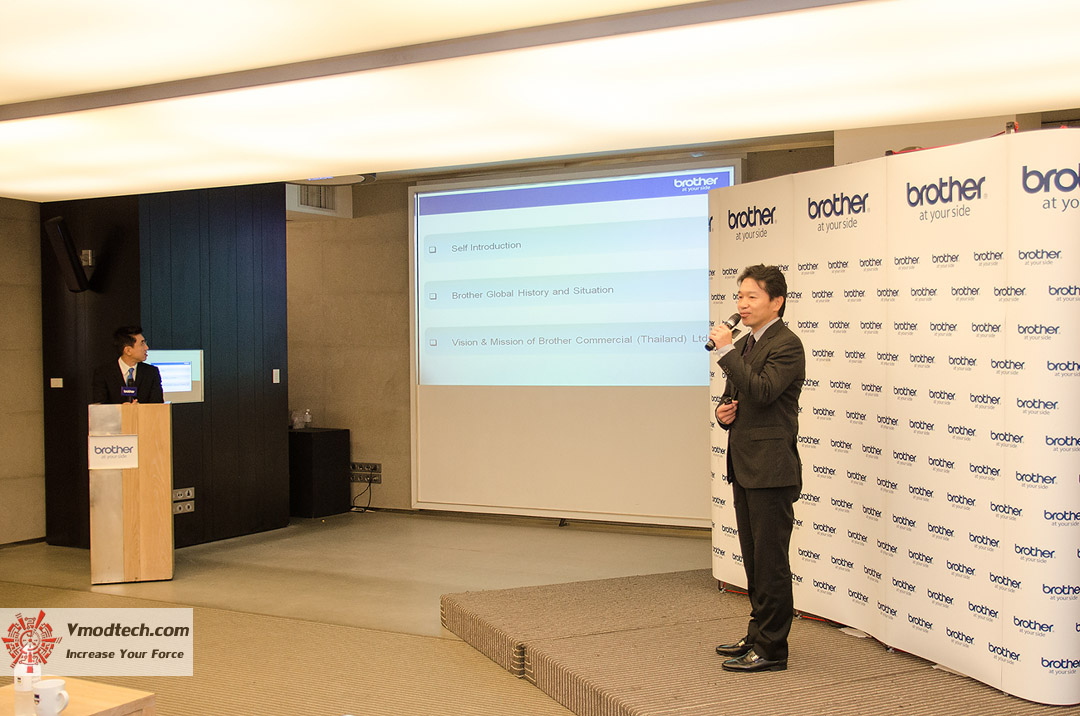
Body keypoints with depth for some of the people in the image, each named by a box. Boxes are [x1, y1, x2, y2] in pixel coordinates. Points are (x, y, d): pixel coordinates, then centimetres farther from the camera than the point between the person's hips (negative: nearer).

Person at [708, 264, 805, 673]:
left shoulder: (786, 344, -12)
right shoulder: (744, 344, 16)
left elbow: (762, 391, -26)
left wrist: (726, 350, -21)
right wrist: (723, 412, 3)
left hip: (771, 470, -9)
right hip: (745, 469, 9)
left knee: (771, 562, -2)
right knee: (754, 560, 17)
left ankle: (771, 650, 6)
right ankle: (758, 635, 29)